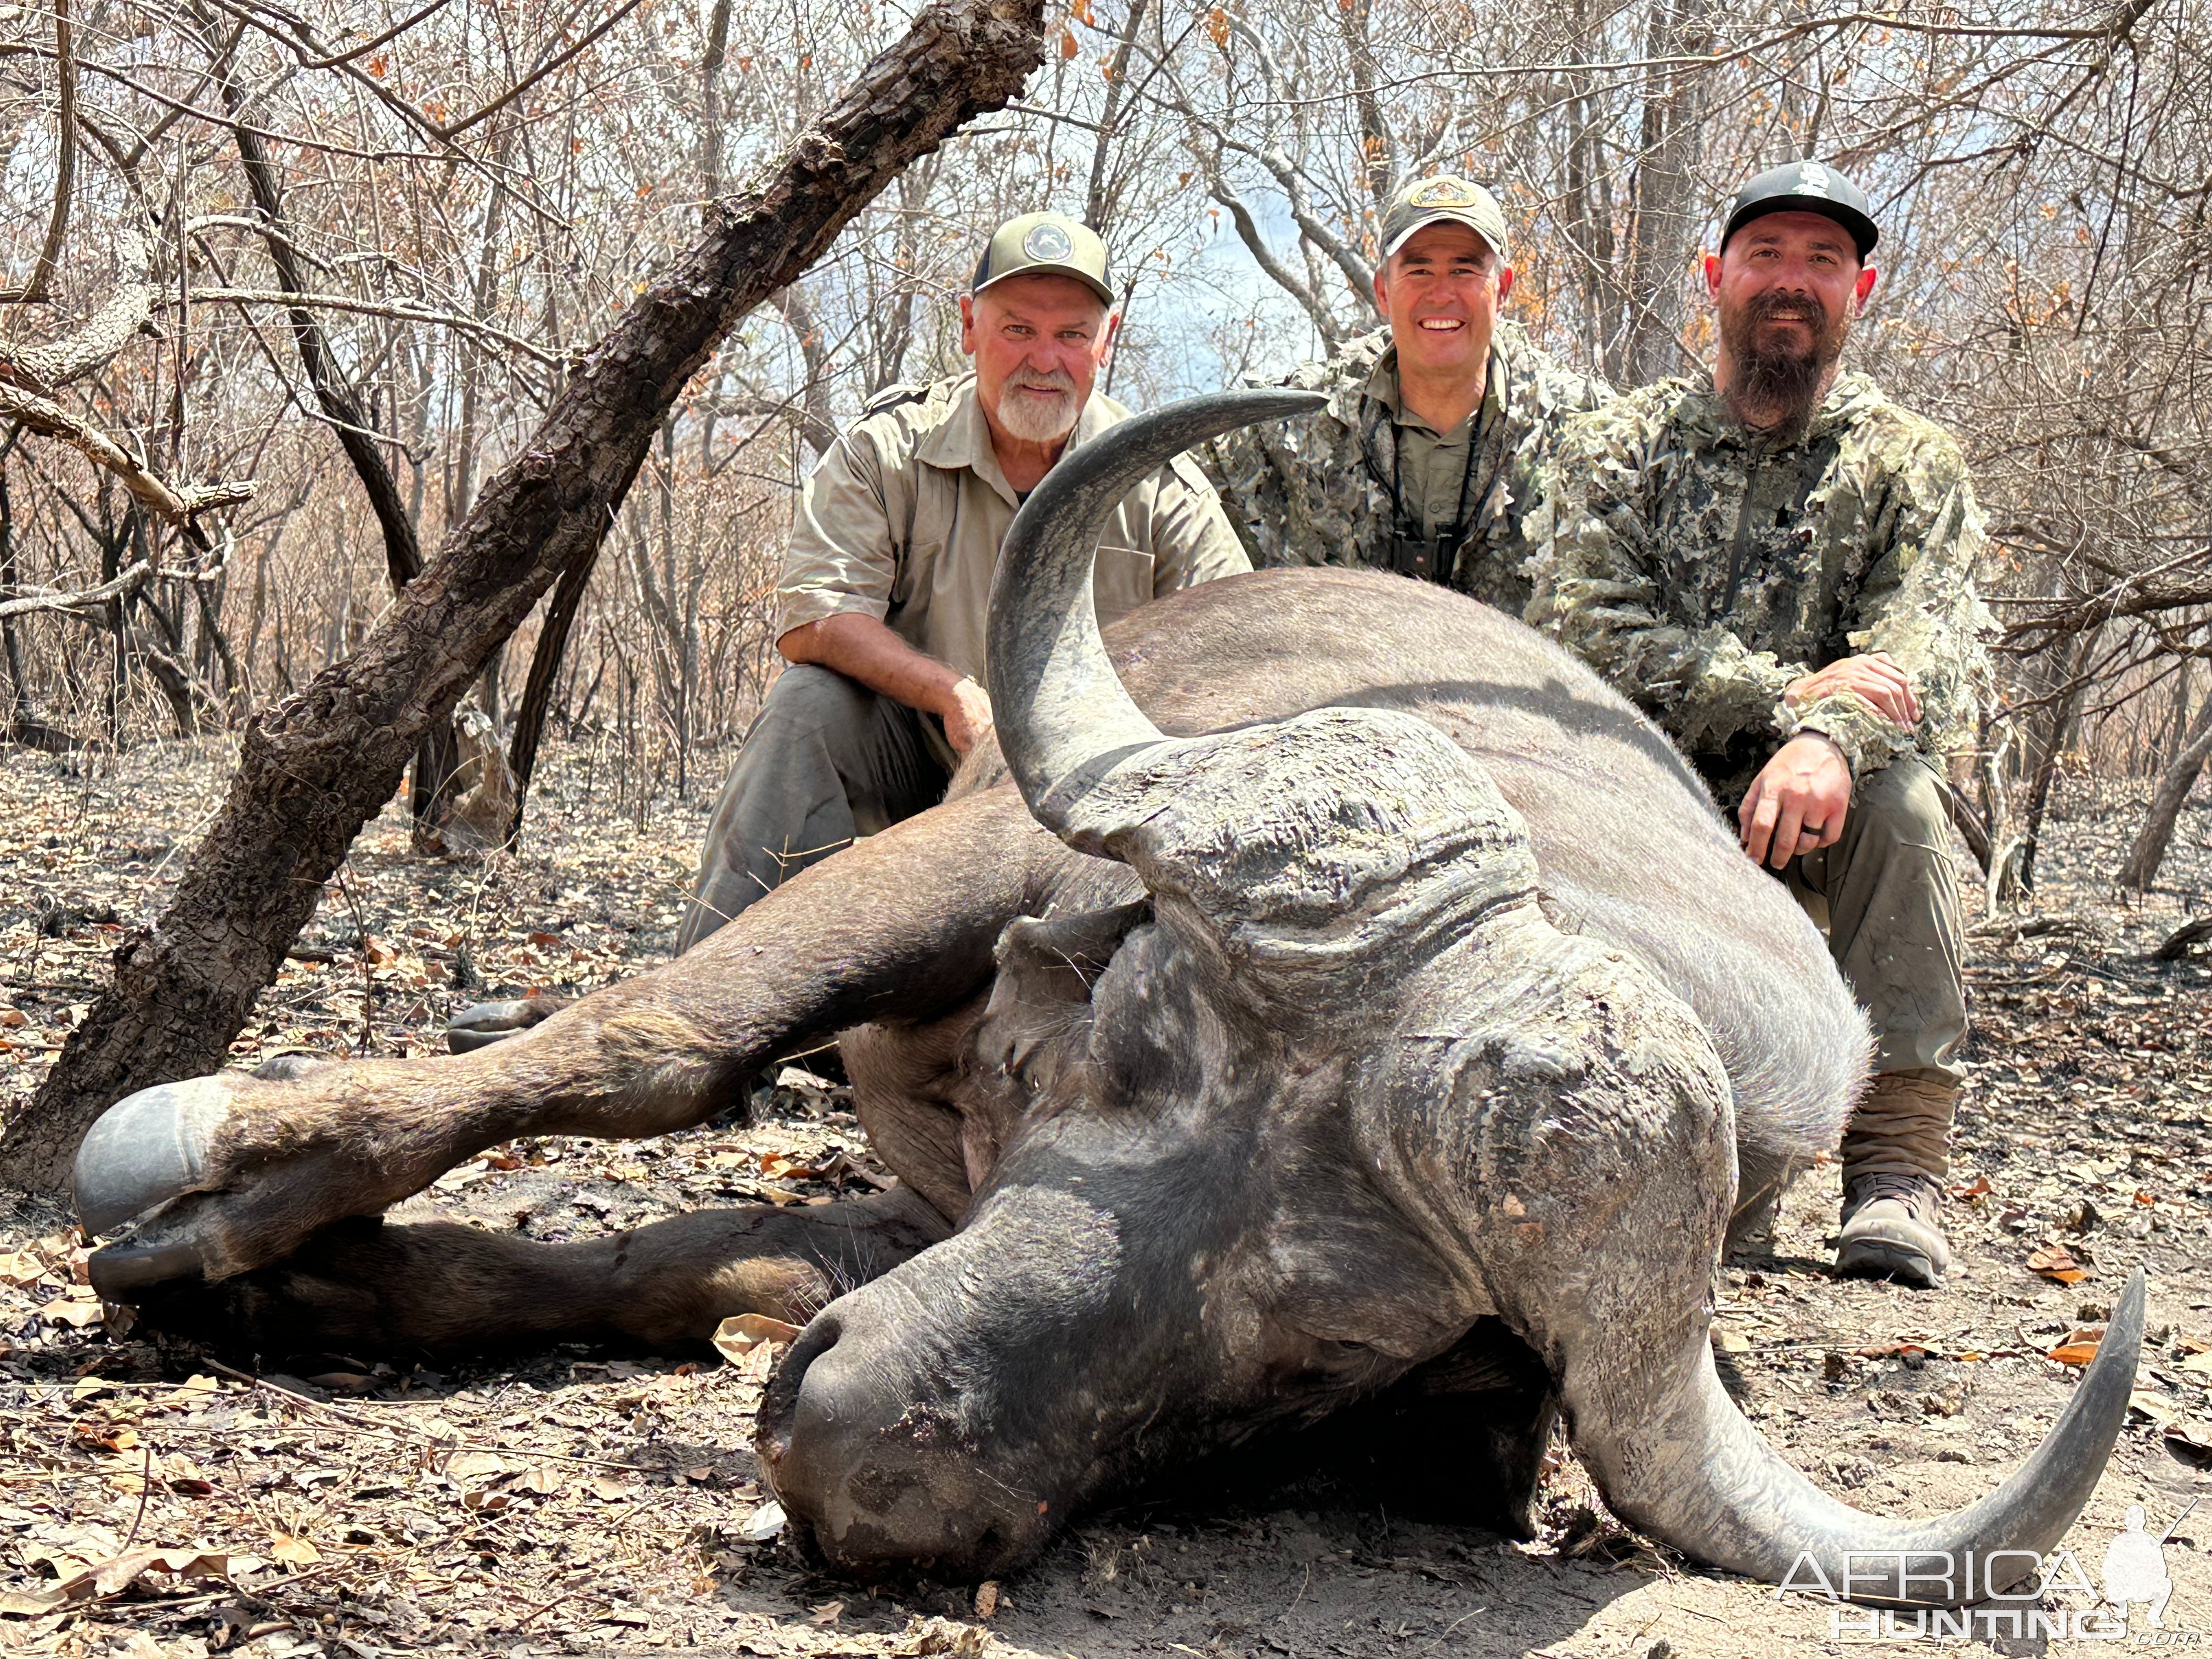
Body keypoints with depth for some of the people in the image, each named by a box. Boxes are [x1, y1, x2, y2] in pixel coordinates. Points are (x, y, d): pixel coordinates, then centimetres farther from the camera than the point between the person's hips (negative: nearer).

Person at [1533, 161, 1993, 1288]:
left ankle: (1897, 1167, -26)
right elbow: (1585, 633, -10)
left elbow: (1934, 648, -12)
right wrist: (1789, 694, -22)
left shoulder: (1908, 464, 6)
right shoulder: (1617, 448, 7)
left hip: (1810, 818, 0)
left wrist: (1829, 741, -35)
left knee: (1897, 794, -32)